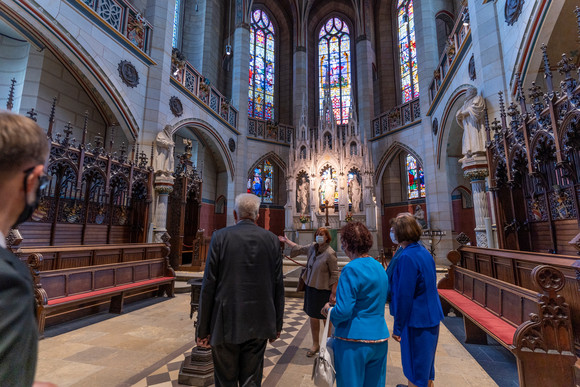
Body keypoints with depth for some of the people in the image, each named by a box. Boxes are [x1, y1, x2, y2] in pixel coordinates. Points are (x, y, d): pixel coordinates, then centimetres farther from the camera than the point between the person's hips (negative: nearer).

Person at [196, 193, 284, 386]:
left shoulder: (220, 237, -8)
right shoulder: (272, 240, -2)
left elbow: (209, 285, -8)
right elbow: (278, 285, 1)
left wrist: (203, 328, 1)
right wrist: (277, 324, 11)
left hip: (226, 322, -1)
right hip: (258, 324, 2)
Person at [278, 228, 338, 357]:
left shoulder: (330, 253, -18)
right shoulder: (312, 247, 2)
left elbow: (335, 275, -15)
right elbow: (299, 249, 21)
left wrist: (333, 293, -17)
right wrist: (287, 241, 28)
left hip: (323, 290, -7)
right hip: (310, 287, 7)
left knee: (326, 318, 6)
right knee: (313, 317, 16)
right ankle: (315, 344, 34)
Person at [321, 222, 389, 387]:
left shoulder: (351, 270, -21)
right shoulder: (379, 267, 4)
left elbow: (343, 311, -25)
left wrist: (328, 310, -4)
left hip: (354, 340, -7)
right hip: (379, 338, 8)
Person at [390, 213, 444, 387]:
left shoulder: (407, 257, -24)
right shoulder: (425, 252, 3)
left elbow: (404, 296, -23)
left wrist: (397, 327, -15)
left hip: (416, 320, -8)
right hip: (431, 317, 8)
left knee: (415, 368, 9)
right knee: (425, 364, 25)